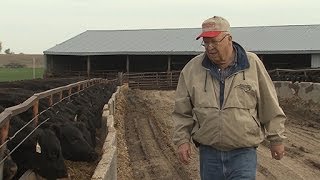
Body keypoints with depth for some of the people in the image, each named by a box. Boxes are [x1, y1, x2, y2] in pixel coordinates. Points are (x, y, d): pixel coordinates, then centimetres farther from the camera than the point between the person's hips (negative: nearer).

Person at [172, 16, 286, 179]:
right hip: (208, 152, 2)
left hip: (243, 152, -2)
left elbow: (270, 106, 4)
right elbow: (182, 110, 7)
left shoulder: (253, 64, -3)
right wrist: (182, 140, 1)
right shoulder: (192, 69, 0)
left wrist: (276, 139, 7)